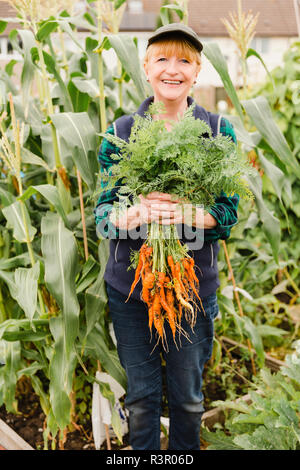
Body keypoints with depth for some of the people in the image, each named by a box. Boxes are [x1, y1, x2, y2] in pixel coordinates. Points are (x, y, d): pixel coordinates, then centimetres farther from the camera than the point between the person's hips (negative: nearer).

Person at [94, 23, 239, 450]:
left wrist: (183, 213, -24)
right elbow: (103, 212, -1)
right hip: (129, 283, 1)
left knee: (187, 397, 16)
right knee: (140, 396, 15)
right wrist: (135, 215, -24)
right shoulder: (121, 132, 0)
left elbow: (229, 211, -4)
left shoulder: (219, 131, -2)